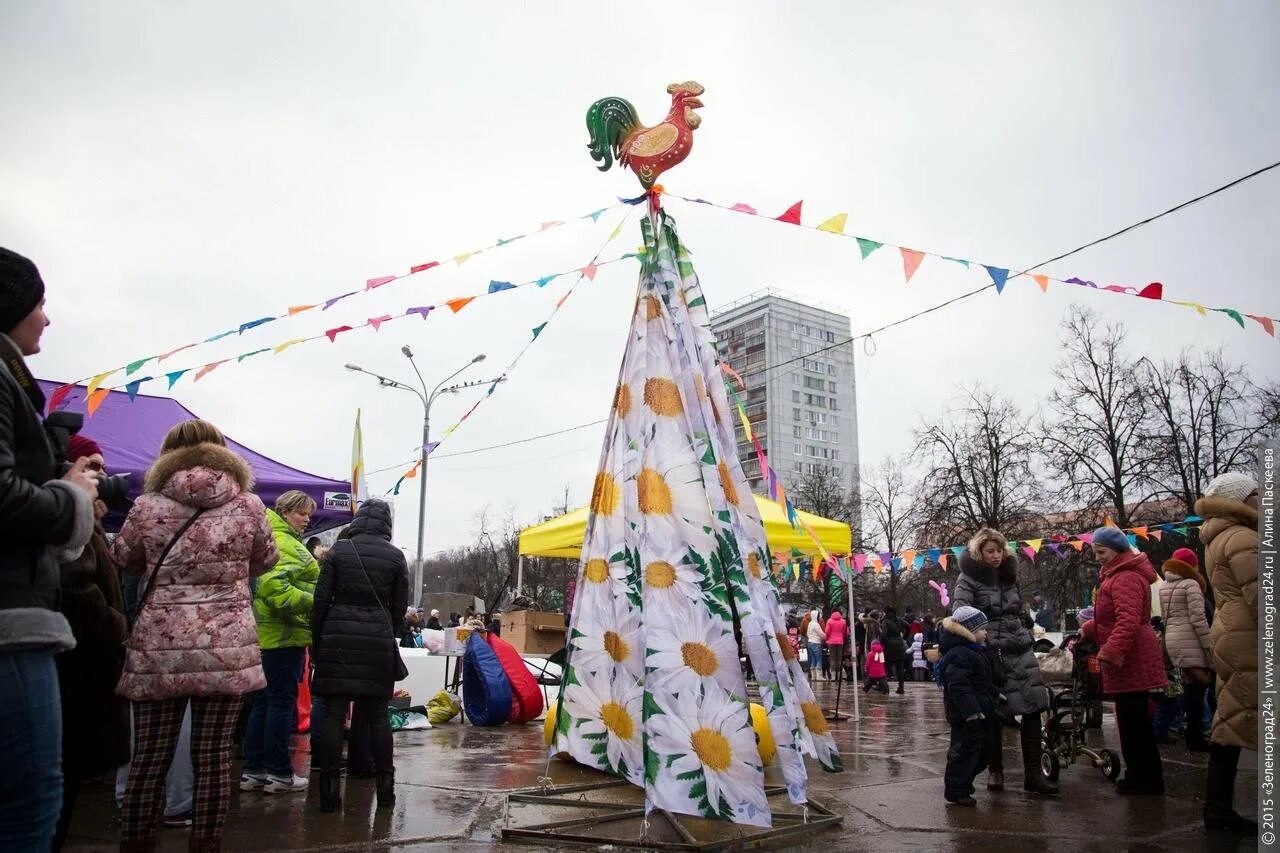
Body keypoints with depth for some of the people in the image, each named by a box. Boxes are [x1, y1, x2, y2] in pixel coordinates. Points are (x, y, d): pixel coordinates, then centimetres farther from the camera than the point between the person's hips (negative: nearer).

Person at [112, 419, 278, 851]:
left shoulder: (148, 506, -1)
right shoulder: (249, 505, 0)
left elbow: (123, 559, 18)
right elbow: (265, 561, 16)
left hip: (160, 650, 0)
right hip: (227, 649, 0)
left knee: (149, 759, 9)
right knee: (213, 758, 6)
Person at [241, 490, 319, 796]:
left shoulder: (270, 539, 18)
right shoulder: (287, 544, -15)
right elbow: (273, 586, -28)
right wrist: (312, 603, -22)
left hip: (266, 633, 10)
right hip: (285, 634, -10)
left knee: (262, 702, 14)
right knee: (282, 701, -2)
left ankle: (253, 770, 19)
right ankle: (279, 773, 5)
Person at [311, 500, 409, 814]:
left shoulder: (338, 551, 2)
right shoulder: (396, 557, 3)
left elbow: (321, 599, 1)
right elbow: (399, 606, 6)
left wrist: (317, 640, 9)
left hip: (338, 636, -1)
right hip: (378, 639, 1)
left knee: (334, 711, 3)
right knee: (377, 713, 9)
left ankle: (330, 787, 4)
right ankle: (385, 785, 14)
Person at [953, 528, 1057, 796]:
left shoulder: (1008, 574, 13)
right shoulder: (969, 579, -5)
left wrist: (1026, 638, 19)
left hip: (1020, 652, 5)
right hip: (989, 654, -5)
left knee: (1032, 708, -4)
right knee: (993, 715, 2)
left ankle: (1033, 775, 0)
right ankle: (995, 771, 17)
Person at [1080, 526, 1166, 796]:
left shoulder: (1126, 578, -18)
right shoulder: (1118, 574, 18)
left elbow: (1128, 621, -29)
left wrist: (1109, 653, -32)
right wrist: (1088, 630, 18)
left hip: (1130, 660, -11)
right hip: (1129, 660, 11)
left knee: (1134, 720, -3)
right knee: (1134, 720, 17)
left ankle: (1145, 779, 6)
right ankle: (1142, 777, 27)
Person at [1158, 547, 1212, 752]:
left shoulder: (1165, 588, 18)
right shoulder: (1190, 584, -8)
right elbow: (1198, 618, -14)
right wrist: (1209, 645, -13)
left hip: (1172, 640, 8)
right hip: (1189, 640, -8)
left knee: (1190, 685, 12)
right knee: (1197, 684, -7)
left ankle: (1194, 734, 15)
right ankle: (1195, 737, -8)